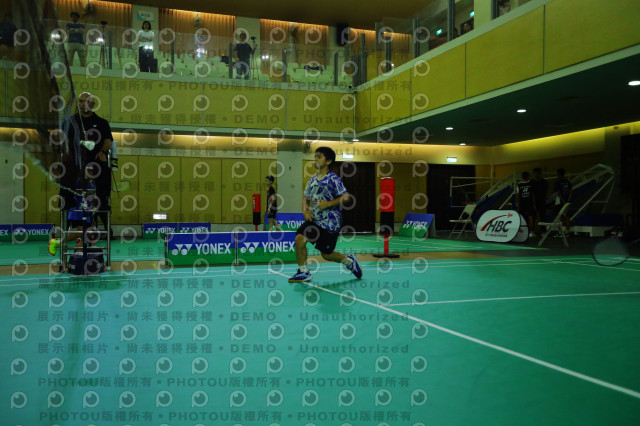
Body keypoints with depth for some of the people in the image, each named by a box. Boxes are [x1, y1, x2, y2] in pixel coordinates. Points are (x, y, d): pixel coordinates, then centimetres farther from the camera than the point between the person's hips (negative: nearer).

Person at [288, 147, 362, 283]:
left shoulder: (333, 179, -10)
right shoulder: (312, 180, 10)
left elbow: (346, 197, -16)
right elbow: (306, 199, 17)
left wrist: (328, 204, -25)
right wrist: (305, 211, -3)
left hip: (330, 222, -6)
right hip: (314, 220, 6)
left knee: (326, 254, 2)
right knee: (299, 238, -17)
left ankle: (349, 261, 32)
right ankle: (303, 272, -1)